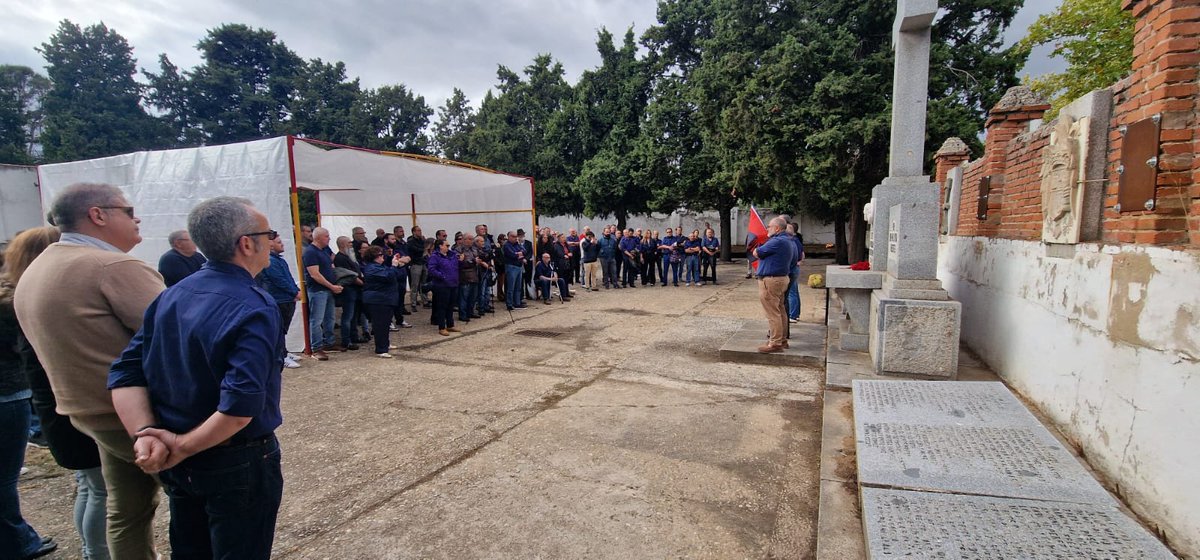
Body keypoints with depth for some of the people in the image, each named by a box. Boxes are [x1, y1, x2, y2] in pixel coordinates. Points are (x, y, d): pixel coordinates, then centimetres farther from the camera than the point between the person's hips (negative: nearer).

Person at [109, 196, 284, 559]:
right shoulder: (255, 309, -24)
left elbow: (126, 373, -2)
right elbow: (240, 406, -32)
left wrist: (145, 433, -12)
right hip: (238, 465, -7)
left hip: (179, 470, 7)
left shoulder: (171, 297, 1)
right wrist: (183, 448, -18)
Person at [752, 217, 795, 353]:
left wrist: (759, 246, 8)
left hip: (770, 280, -11)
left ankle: (775, 343, -2)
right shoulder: (788, 241, 14)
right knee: (780, 311, 16)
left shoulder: (777, 241, -20)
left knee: (772, 314, -6)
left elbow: (756, 253, -15)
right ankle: (782, 339, 24)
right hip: (782, 278, 11)